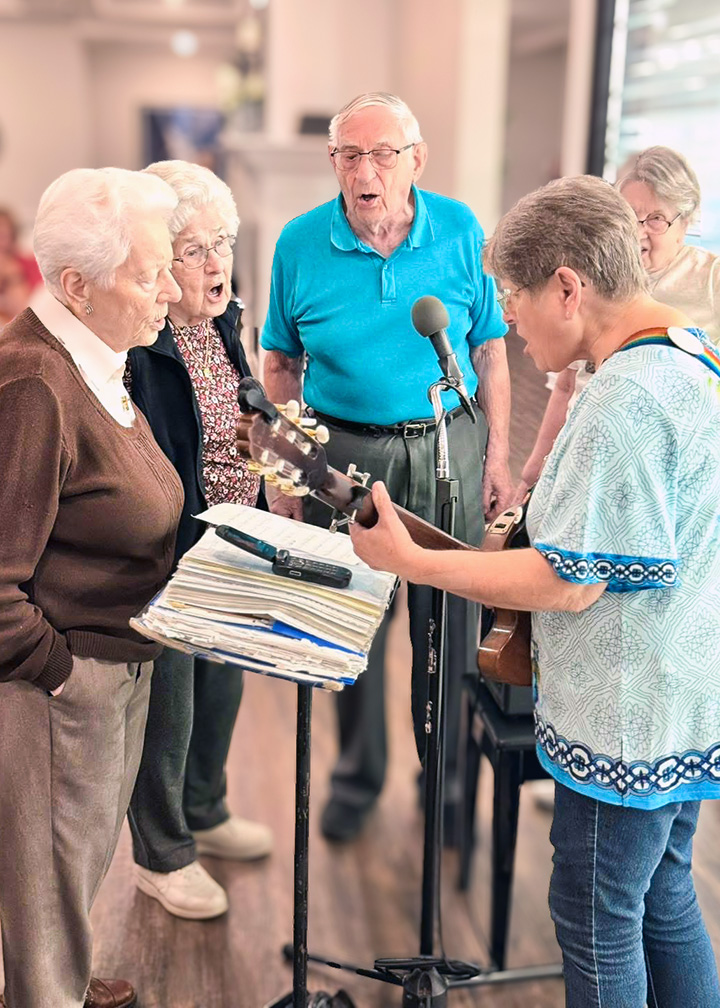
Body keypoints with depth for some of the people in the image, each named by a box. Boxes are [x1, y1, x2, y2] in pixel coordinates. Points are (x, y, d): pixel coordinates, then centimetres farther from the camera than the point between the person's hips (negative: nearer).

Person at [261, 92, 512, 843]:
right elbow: (281, 365, 3)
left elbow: (489, 354, 3)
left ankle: (446, 779, 30)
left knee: (447, 623, 8)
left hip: (447, 448, 0)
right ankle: (357, 775, 32)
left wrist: (497, 457, 0)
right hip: (343, 452, 0)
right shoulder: (300, 243, -4)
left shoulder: (460, 232, -4)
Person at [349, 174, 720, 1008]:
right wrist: (539, 514, 12)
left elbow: (569, 584, -25)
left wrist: (412, 562, -19)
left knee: (597, 917, 10)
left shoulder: (626, 399, -26)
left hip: (627, 723, -10)